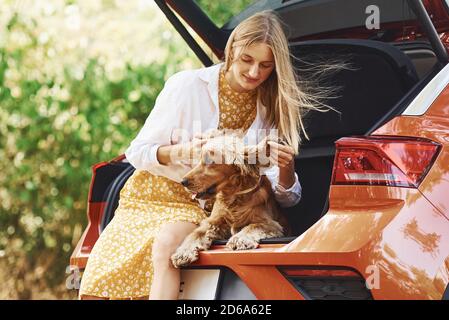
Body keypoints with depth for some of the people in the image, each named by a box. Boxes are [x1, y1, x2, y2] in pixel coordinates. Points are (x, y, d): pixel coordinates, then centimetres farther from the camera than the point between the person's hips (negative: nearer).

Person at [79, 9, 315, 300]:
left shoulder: (274, 110, -1)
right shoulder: (188, 85, -9)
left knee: (165, 244, -35)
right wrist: (181, 152, -25)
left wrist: (286, 168, -25)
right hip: (149, 197, 0)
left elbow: (285, 197, -2)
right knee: (96, 289, -16)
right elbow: (137, 152, -5)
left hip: (201, 208, 0)